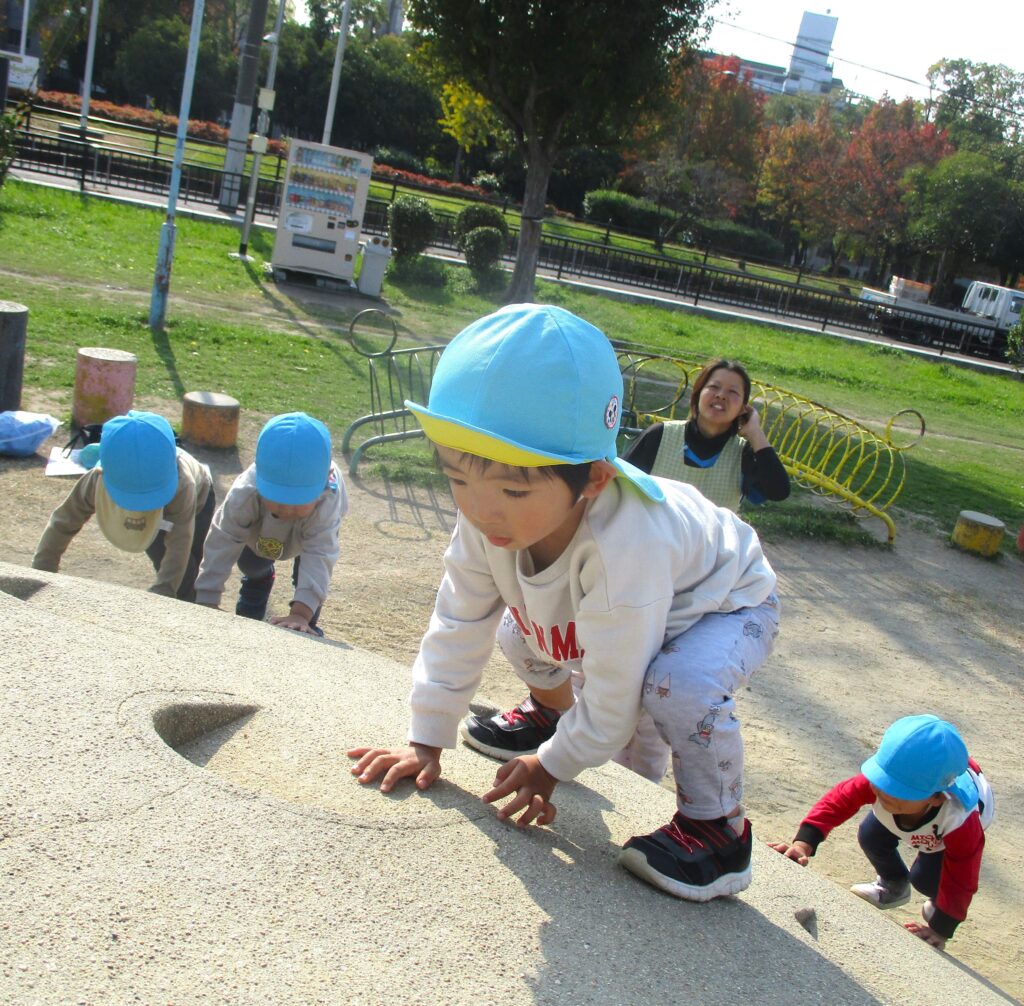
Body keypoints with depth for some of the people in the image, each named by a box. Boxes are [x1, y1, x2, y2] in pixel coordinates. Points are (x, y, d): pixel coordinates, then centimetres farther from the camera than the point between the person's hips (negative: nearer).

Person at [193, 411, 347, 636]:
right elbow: (221, 545, -45)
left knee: (308, 569, -13)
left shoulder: (326, 503, -51)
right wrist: (207, 604, -48)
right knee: (251, 566, 10)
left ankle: (306, 627, 10)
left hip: (316, 526, -1)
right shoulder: (244, 494, -48)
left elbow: (319, 558, -58)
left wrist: (301, 613, -70)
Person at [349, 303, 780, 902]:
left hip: (729, 604, -7)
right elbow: (459, 629, -12)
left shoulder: (622, 549, -46)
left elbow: (613, 699, -33)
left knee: (679, 685, -34)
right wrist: (427, 743, -9)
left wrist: (553, 768, -18)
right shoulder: (491, 516, -26)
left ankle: (718, 830, -9)